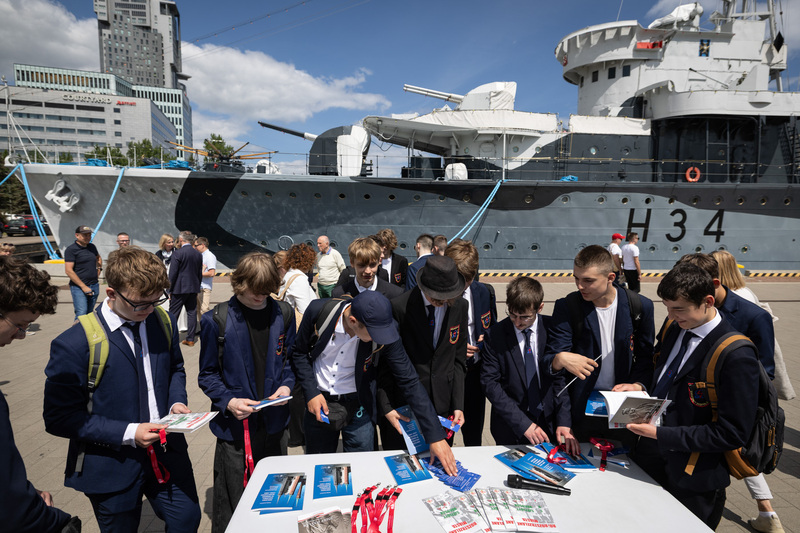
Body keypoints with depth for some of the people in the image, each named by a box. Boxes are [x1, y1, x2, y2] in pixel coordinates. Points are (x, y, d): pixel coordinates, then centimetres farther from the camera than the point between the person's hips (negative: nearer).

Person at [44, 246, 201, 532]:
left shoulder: (164, 323, -4)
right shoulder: (73, 345, -21)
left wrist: (177, 401, -7)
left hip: (167, 452, 4)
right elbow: (60, 417, -16)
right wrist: (128, 433, -22)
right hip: (112, 467, -4)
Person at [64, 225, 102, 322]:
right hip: (78, 287, -6)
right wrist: (83, 286, -16)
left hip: (94, 286, 6)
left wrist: (99, 269, 18)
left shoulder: (92, 247, 13)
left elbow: (98, 258, 36)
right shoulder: (71, 249, -7)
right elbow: (68, 270, -13)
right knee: (81, 313, -15)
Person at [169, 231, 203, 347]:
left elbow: (172, 273, -11)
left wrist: (170, 290, -3)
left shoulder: (177, 253, -12)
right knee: (192, 313, 8)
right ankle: (190, 339, 13)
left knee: (173, 314, 3)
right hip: (193, 289, 6)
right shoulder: (198, 254, 6)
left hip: (180, 289, -6)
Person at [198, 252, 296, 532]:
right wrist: (228, 402, -18)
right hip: (234, 425, -3)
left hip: (274, 422, 3)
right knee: (231, 502, 11)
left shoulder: (282, 315, -2)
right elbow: (208, 374, -4)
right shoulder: (216, 320, -11)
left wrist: (286, 385, -9)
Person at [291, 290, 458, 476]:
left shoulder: (383, 334, -22)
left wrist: (436, 436, -19)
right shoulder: (318, 311, -21)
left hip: (357, 407, -1)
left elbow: (410, 382, -18)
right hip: (318, 403, 1)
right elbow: (300, 353, -3)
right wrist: (311, 392, -14)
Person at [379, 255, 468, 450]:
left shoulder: (460, 306, -2)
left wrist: (458, 405, 1)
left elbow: (458, 360, 5)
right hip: (403, 406, -3)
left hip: (443, 405, 3)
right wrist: (386, 407, -10)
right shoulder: (398, 307, -15)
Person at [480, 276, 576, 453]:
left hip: (549, 423, 2)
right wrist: (523, 423, -19)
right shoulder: (495, 334, -11)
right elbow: (490, 383, -13)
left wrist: (563, 422, -12)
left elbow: (561, 378, -3)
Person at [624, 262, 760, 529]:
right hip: (651, 458, 6)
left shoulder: (736, 356, -23)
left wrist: (661, 434, -23)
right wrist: (642, 387, -6)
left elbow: (733, 433, -21)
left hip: (691, 479, -6)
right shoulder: (675, 329, -1)